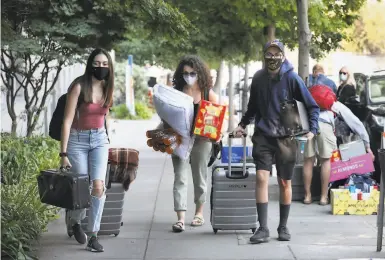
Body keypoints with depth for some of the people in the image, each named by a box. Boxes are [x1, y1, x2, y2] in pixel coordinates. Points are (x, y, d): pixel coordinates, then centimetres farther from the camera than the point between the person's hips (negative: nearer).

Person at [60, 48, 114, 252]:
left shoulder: (107, 87, 2)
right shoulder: (79, 86, -15)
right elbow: (67, 120, -16)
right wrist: (64, 153, -18)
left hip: (99, 139, 4)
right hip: (78, 139, -4)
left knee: (98, 185, -13)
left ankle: (93, 236, -9)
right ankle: (75, 222, 32)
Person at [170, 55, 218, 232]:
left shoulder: (208, 93, -1)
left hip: (202, 139, 0)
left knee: (200, 176, 13)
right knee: (180, 177, -7)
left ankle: (199, 213, 29)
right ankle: (180, 218, -11)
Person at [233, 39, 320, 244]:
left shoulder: (292, 78, -7)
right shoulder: (258, 78, 3)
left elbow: (312, 106, -2)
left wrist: (312, 129, -13)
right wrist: (243, 124, 9)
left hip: (285, 138, -2)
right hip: (263, 135, 2)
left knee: (285, 183, 8)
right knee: (261, 178, -12)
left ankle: (283, 227, 22)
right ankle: (263, 228, -9)